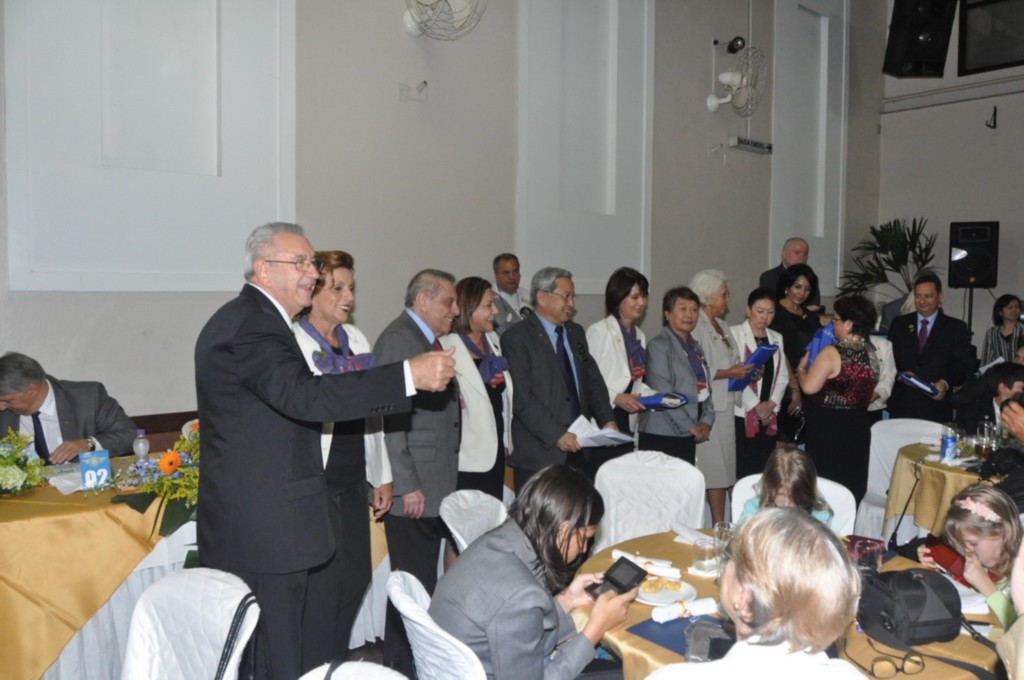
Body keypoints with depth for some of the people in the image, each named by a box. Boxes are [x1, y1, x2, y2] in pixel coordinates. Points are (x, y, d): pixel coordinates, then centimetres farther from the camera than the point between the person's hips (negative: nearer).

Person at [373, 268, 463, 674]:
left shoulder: (430, 339, 17)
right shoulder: (398, 339, -12)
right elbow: (391, 417, -18)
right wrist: (407, 486, -18)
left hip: (435, 487, 9)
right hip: (414, 489, -9)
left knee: (425, 581, 15)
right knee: (415, 584, -3)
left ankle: (414, 659, 26)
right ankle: (404, 665, 10)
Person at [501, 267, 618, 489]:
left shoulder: (577, 332, 16)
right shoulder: (516, 337, -6)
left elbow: (593, 381, 16)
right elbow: (522, 397, -14)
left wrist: (607, 420, 0)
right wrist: (557, 435, -19)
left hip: (581, 448, 6)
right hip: (540, 452, -6)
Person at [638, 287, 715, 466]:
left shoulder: (696, 347, 18)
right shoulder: (659, 345, -5)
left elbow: (705, 388, 16)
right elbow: (663, 394, -13)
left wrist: (706, 421, 0)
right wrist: (690, 426, -11)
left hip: (688, 437, 7)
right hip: (662, 436, -7)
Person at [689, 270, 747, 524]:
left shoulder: (721, 326, 18)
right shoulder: (696, 327, -11)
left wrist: (743, 371, 8)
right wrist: (730, 373, -14)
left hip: (725, 407, 9)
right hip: (708, 409, -9)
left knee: (724, 472, 9)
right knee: (714, 473, -5)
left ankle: (721, 528, 15)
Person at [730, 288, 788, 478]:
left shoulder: (777, 338, 16)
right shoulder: (734, 334, -4)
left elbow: (783, 376, 12)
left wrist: (772, 402, -4)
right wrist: (754, 405, -12)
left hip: (770, 416, 5)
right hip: (742, 414, -5)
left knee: (764, 469, 6)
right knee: (742, 469, -5)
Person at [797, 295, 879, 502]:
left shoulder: (832, 353, -19)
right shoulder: (871, 353, 4)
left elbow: (810, 387, -22)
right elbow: (868, 392, 14)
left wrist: (801, 368, -4)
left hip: (828, 429, -7)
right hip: (858, 428, 7)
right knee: (851, 485, 16)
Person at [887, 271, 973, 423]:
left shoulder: (956, 328, 7)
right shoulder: (899, 324, 12)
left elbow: (962, 364, -1)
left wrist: (945, 383, -19)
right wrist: (900, 375, -14)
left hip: (937, 406, -1)